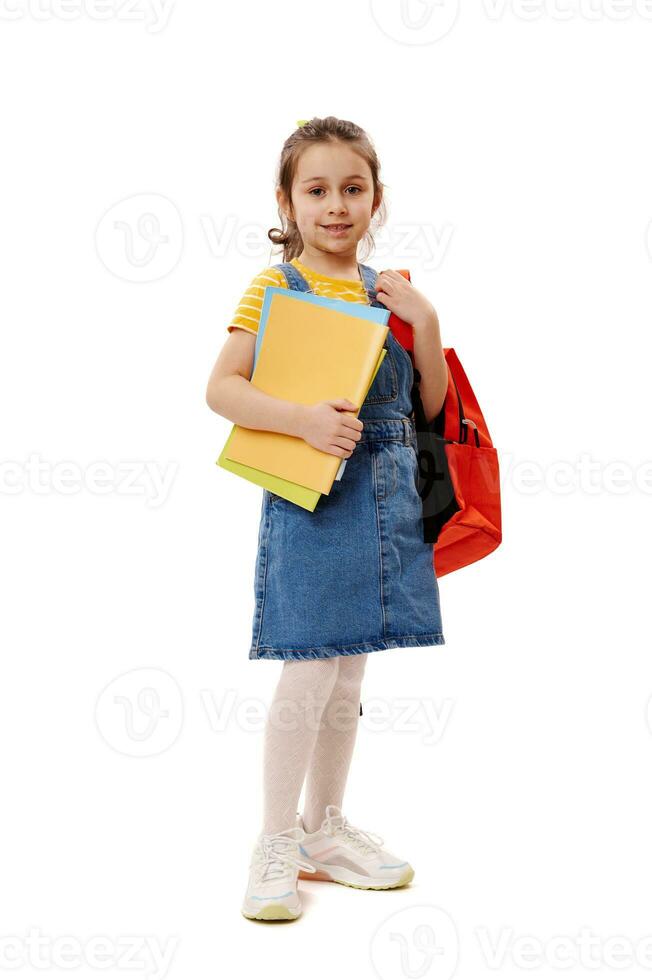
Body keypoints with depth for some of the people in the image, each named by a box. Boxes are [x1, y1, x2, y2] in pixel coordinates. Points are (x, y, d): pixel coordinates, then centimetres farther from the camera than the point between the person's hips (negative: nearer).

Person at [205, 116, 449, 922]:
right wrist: (303, 420, -25)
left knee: (347, 680, 13)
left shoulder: (388, 291, 12)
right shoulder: (274, 288, -3)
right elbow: (221, 389, -11)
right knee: (309, 677, -6)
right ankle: (275, 846, 11)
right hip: (310, 496, -5)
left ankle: (324, 831, 28)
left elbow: (434, 404, 11)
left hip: (385, 499, 6)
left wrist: (424, 322, -3)